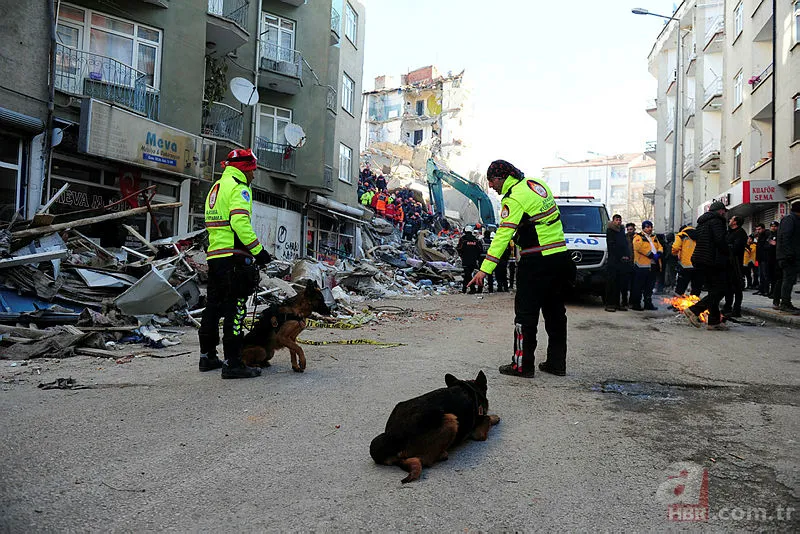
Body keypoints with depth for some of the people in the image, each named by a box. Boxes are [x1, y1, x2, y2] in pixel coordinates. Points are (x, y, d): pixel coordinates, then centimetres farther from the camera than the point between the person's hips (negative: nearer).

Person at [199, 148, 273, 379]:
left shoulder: (215, 188, 23)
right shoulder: (239, 188, -7)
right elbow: (240, 222, -21)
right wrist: (258, 250, -18)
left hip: (214, 255, 10)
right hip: (234, 257, -9)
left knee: (214, 305, 16)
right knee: (235, 308, -8)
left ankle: (208, 356, 27)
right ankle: (233, 363, -8)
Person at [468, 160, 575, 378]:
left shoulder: (514, 199, -14)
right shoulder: (537, 184, 11)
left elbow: (503, 236, -22)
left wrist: (485, 269, -26)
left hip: (536, 262, -9)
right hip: (560, 257, 9)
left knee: (526, 313, 0)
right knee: (555, 312, 14)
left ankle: (522, 364, 5)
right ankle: (557, 363, 22)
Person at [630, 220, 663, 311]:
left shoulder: (654, 238, 22)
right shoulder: (638, 237, -2)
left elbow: (660, 246, 17)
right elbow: (640, 247, -19)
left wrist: (659, 253, -6)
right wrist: (652, 254, -20)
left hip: (653, 266, 7)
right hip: (642, 265, -7)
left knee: (649, 287, 13)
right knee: (638, 286, -4)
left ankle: (648, 303, 21)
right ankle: (635, 304, 1)